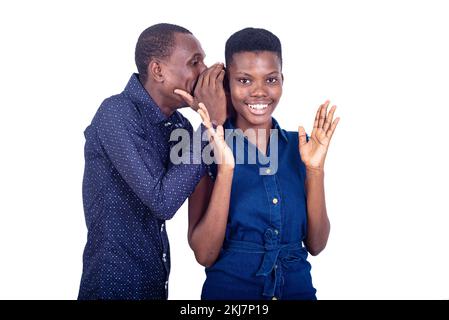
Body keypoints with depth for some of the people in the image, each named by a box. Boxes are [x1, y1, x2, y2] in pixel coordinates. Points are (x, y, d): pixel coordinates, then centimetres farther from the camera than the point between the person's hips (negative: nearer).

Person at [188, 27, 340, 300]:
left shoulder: (301, 146, -1)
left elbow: (316, 245, -3)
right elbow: (204, 254, -15)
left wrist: (315, 169, -15)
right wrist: (225, 169, -25)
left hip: (298, 287, 3)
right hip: (229, 289, -3)